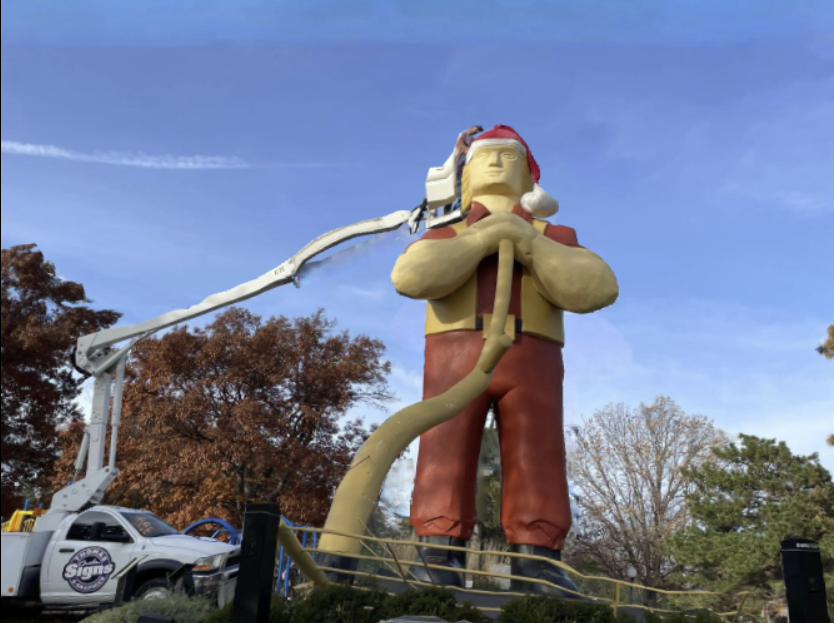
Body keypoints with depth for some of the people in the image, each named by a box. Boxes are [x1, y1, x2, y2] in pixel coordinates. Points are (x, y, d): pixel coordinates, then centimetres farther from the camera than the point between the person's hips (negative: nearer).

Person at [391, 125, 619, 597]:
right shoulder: (445, 238, 20)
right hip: (457, 356, 0)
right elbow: (411, 277, -3)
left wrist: (528, 244, -5)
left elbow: (597, 289, 2)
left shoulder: (554, 240, 21)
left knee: (538, 465, -11)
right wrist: (483, 238, -4)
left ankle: (537, 568, -13)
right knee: (447, 457, -12)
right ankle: (440, 564, -14)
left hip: (529, 361, 1)